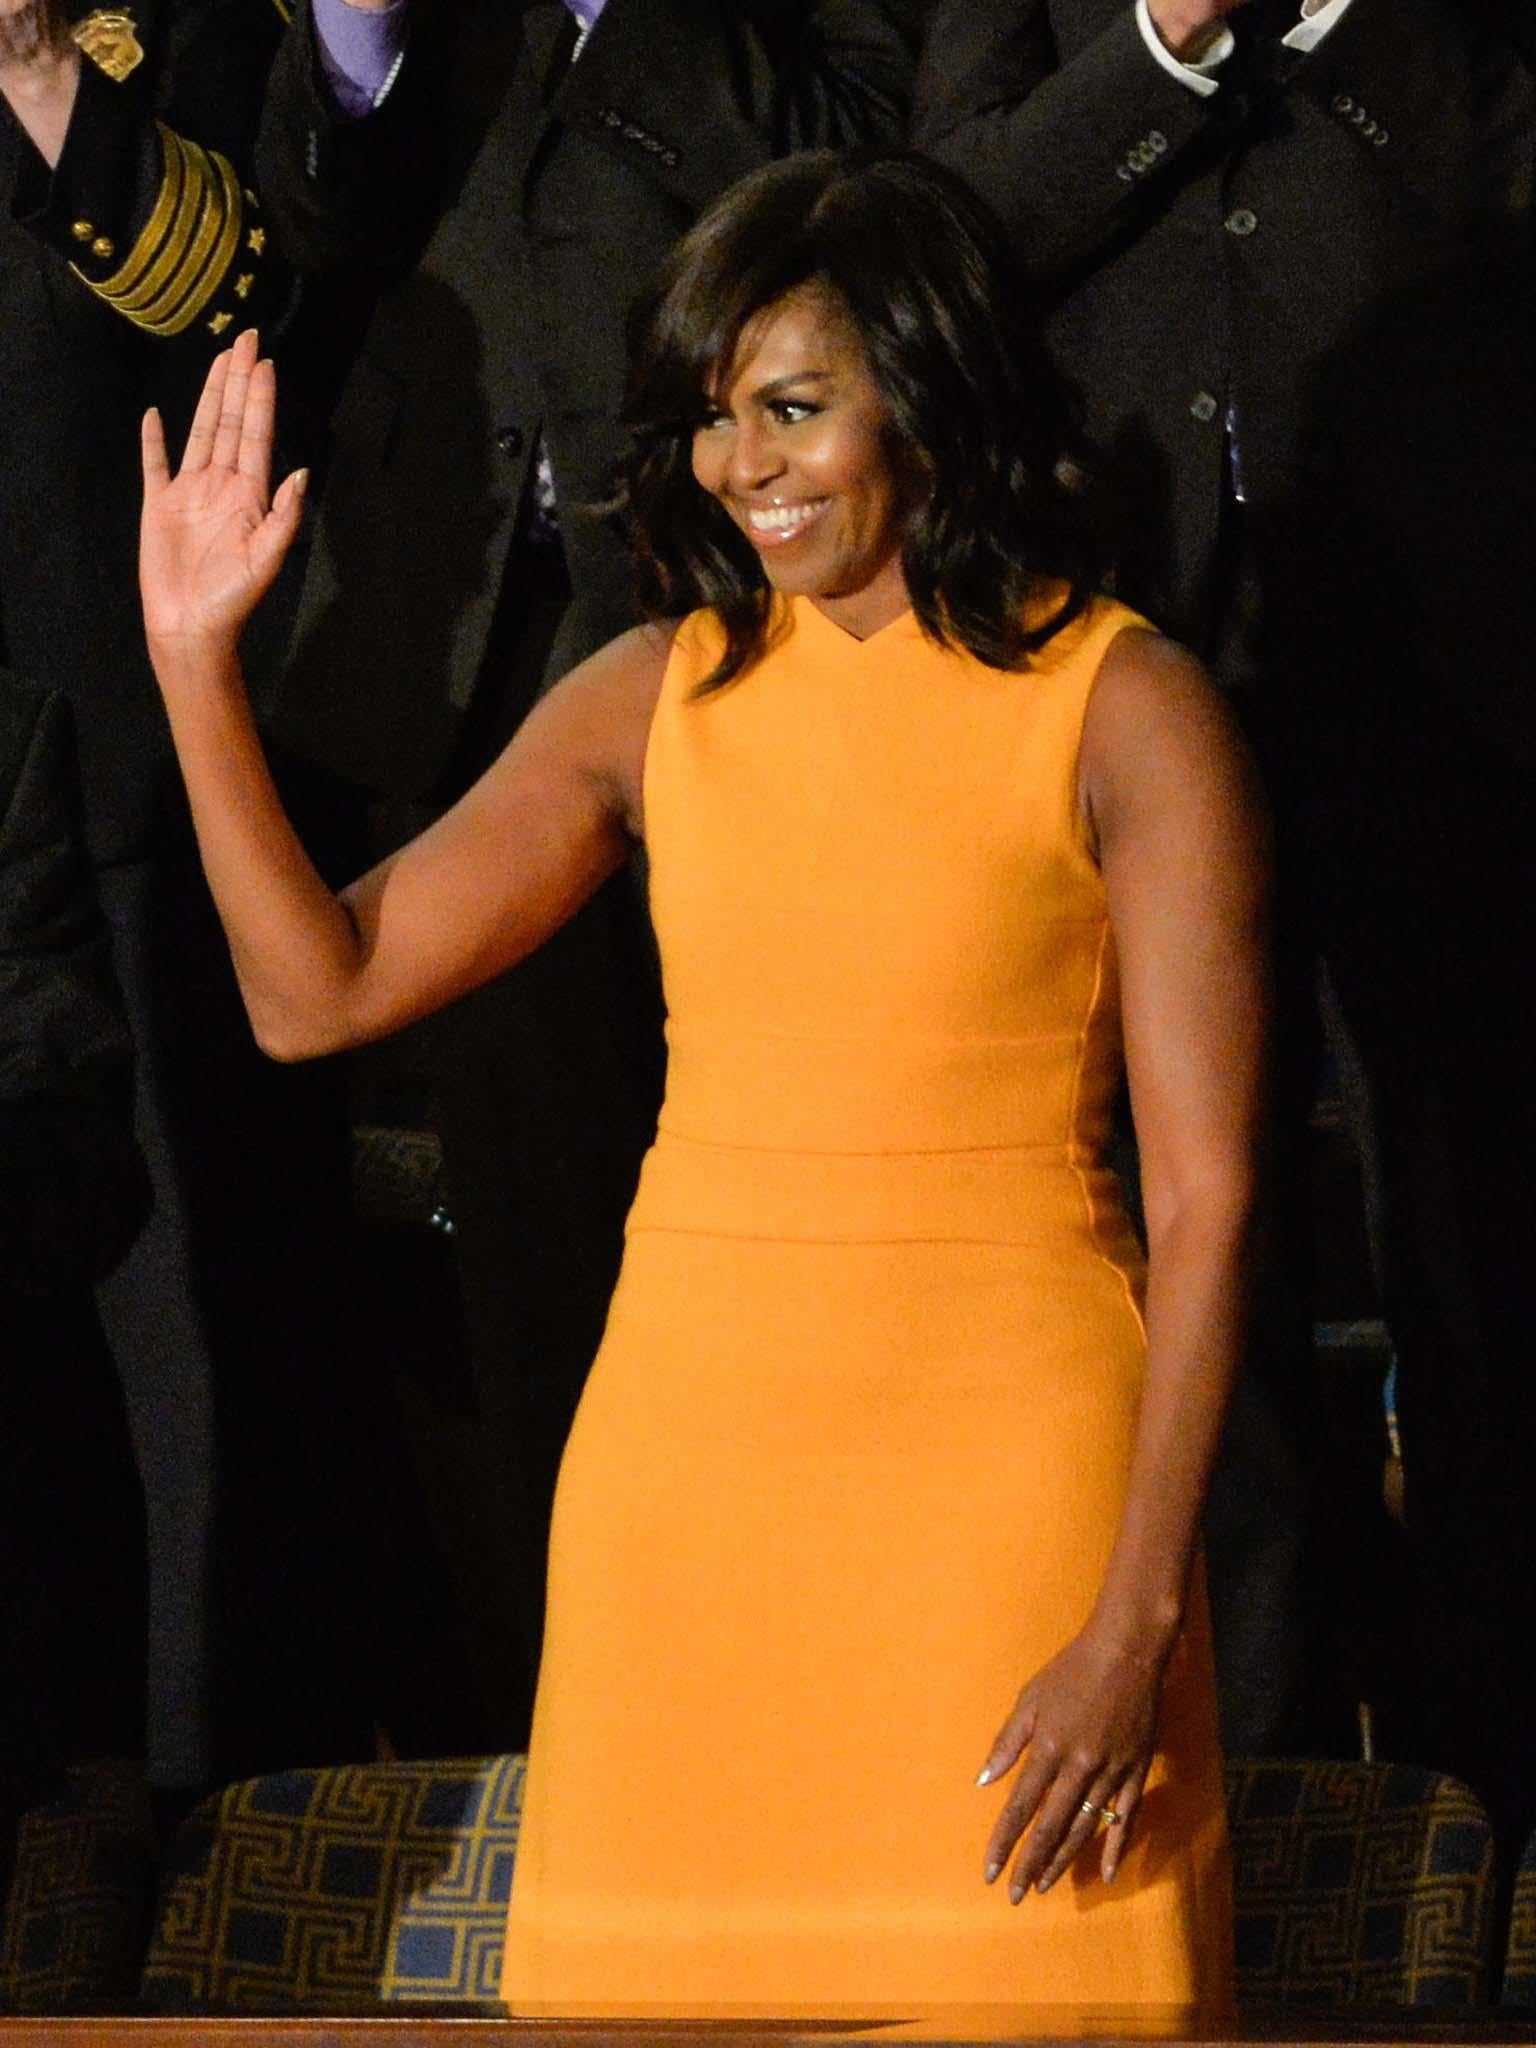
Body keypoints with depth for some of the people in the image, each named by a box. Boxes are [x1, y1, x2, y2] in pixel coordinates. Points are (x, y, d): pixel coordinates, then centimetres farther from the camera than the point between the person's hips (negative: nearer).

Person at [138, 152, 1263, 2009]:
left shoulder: (1122, 713, -5)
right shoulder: (659, 694, 8)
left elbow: (1204, 1199, -7)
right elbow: (317, 989, 6)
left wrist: (1138, 1623, -13)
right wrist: (196, 662, -4)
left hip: (1003, 1465, -4)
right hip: (689, 1451, 4)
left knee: (1016, 1979, -2)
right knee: (680, 1975, 5)